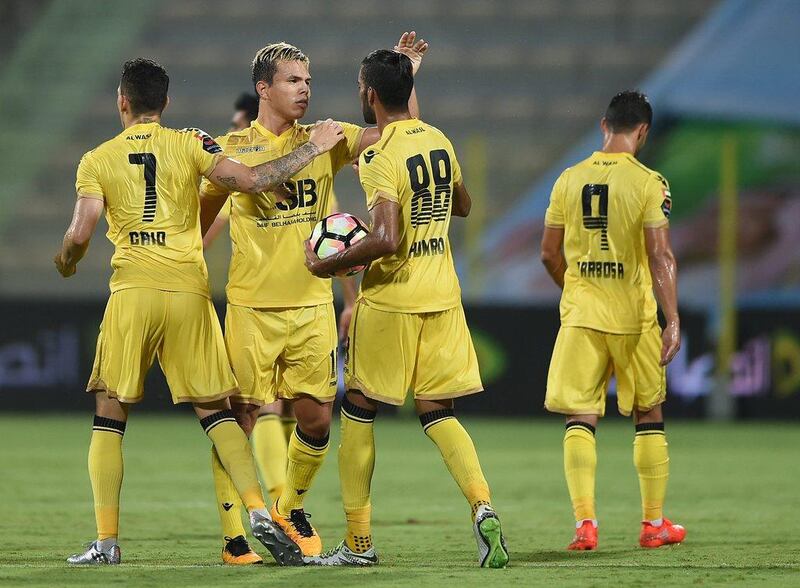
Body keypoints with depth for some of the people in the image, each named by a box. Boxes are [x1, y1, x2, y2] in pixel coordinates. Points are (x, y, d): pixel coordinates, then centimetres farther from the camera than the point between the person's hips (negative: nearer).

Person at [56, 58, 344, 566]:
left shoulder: (97, 161, 5)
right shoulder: (189, 145, 5)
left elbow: (80, 234, -4)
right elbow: (251, 181, -6)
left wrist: (66, 262, 19)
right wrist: (312, 149, 4)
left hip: (132, 292, -1)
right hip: (189, 291, 1)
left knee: (109, 416, 7)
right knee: (216, 411, 6)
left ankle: (107, 540, 0)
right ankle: (259, 512, -12)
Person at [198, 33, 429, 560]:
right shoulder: (233, 149, 1)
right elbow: (202, 217, 9)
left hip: (312, 303, 2)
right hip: (251, 305, -2)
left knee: (316, 417, 2)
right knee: (246, 414, -4)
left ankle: (292, 508, 25)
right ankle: (234, 532, 3)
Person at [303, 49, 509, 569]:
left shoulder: (381, 158, -16)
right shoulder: (438, 141, 7)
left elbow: (386, 239, -25)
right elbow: (463, 205, 24)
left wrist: (327, 266, -15)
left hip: (390, 300, -6)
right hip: (442, 296, 6)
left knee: (359, 409, 7)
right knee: (438, 412, 10)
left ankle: (359, 541, 10)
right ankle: (482, 504, -15)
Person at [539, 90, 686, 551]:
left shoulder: (569, 180, 3)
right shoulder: (649, 183, -8)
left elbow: (550, 254, 8)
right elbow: (660, 256, -14)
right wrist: (674, 321, -14)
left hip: (580, 315, 2)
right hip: (634, 318, -2)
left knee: (580, 417, 1)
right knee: (649, 417, 13)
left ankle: (585, 521, -13)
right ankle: (655, 523, 19)